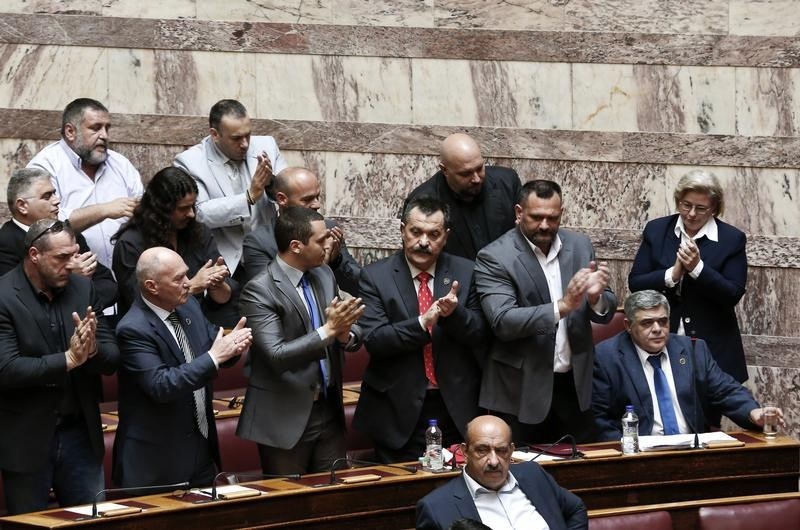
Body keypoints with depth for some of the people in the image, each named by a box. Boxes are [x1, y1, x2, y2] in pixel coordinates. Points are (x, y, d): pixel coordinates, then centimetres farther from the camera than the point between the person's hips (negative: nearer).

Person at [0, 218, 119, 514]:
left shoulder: (82, 289, 3)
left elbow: (112, 360, 3)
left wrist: (92, 349, -19)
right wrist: (67, 359, -25)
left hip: (80, 434, 5)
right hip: (27, 441, -4)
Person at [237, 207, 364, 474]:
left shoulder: (324, 275, 7)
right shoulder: (259, 291, -14)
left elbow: (355, 335, 7)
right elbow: (276, 355, -22)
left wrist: (345, 333, -16)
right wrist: (328, 330, -26)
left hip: (329, 411, 6)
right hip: (286, 419, -6)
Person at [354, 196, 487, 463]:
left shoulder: (466, 272, 3)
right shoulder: (375, 276, -4)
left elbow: (480, 334, 1)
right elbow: (373, 339, -13)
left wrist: (454, 313, -20)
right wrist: (423, 322, -26)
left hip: (456, 408, 2)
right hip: (400, 411, -2)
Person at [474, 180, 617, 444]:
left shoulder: (580, 246, 6)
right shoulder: (494, 257, -9)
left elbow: (605, 313, 7)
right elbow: (502, 321, -20)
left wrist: (596, 297, -17)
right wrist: (562, 306, -30)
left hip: (575, 384, 4)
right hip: (522, 390, -4)